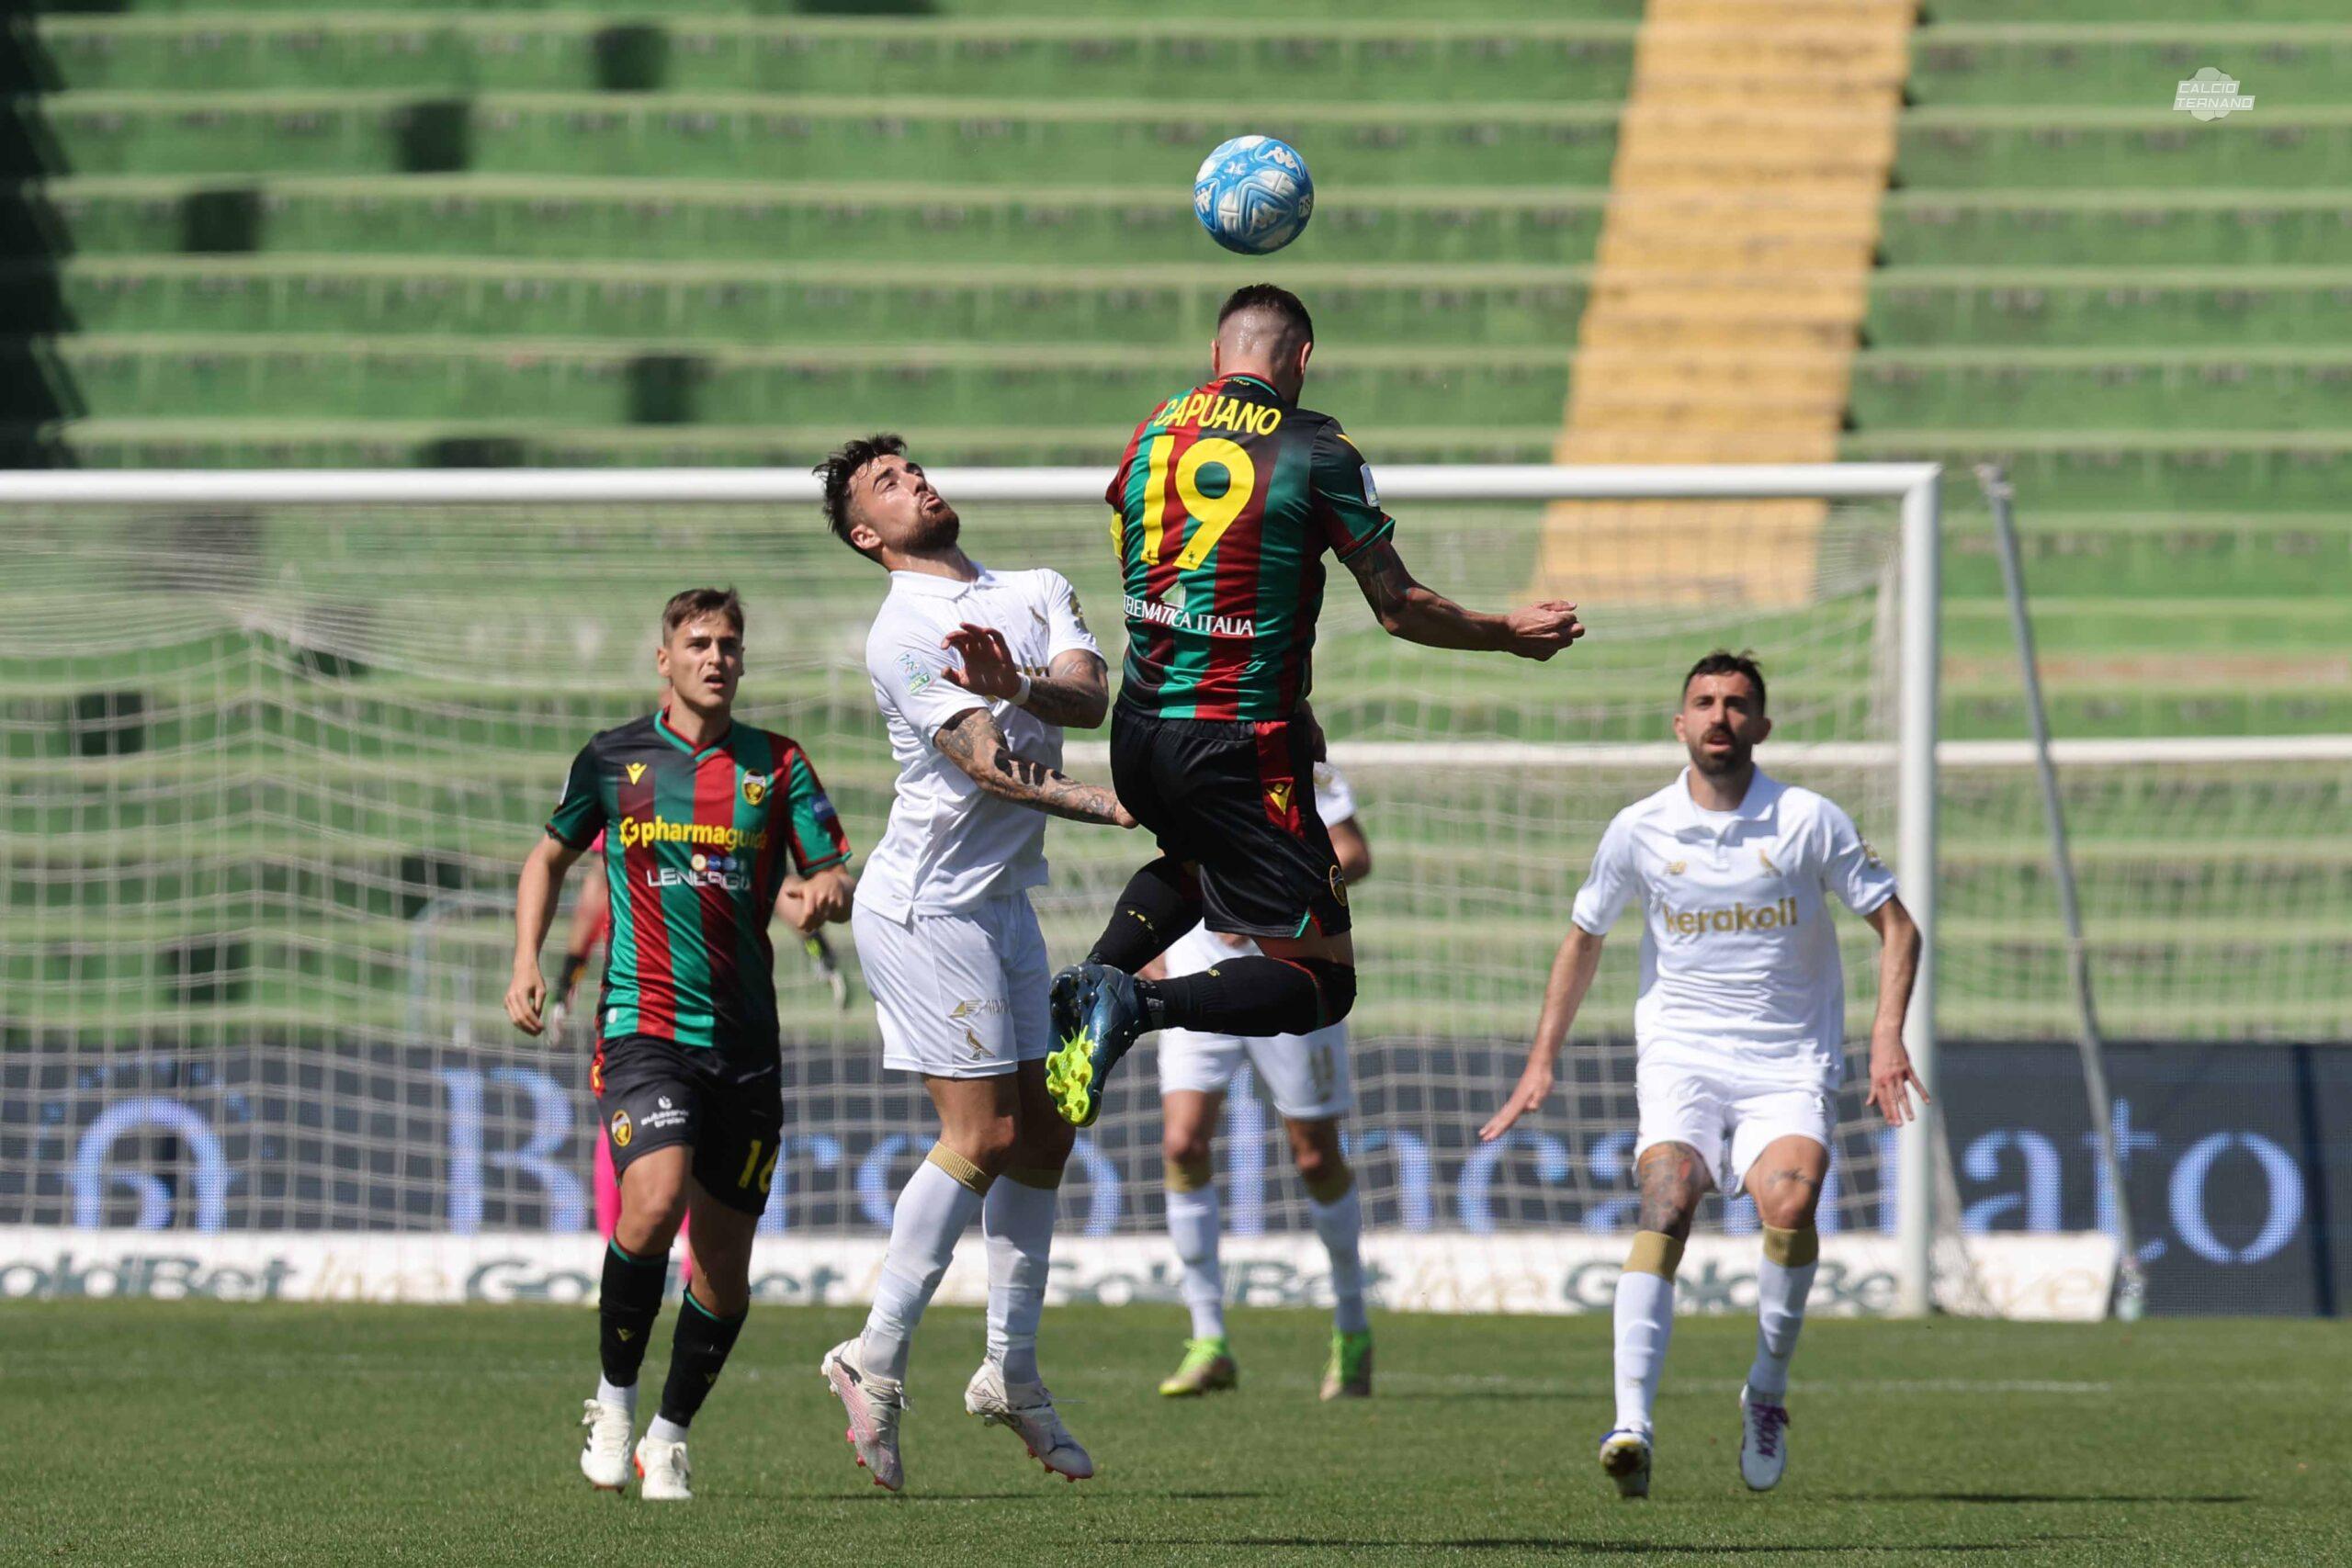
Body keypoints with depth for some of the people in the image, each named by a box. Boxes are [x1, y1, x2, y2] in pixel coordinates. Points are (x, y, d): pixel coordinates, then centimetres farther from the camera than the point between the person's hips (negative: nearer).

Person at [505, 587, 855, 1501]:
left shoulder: (777, 766, 7)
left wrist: (830, 888, -19)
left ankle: (669, 1437, 24)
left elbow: (836, 878, 5)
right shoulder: (613, 759, 6)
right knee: (655, 1203, -26)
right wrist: (527, 962, 7)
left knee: (725, 1269, 5)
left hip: (745, 1041, 3)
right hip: (644, 1026, -3)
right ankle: (613, 1400, -6)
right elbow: (551, 855, 20)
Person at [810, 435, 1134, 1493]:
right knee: (982, 1136, -11)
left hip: (1004, 903, 8)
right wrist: (1115, 807, -29)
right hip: (927, 907, -8)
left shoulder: (1038, 593, 10)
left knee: (1044, 1135, 9)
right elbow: (989, 768, -21)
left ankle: (1011, 1371, 19)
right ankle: (878, 1359, -4)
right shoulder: (900, 636, -12)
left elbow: (1089, 696, -9)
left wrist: (1017, 687, -29)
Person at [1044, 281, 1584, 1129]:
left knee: (1198, 858, 39)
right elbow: (1400, 609, -4)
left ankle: (1091, 978, 13)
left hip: (1136, 735, 7)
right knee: (1320, 980, 0)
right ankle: (1137, 1007, -23)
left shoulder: (1156, 430, 6)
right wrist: (1510, 633, 11)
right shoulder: (1316, 450, -9)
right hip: (1239, 749, -7)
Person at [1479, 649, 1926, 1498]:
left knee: (1790, 1200, -28)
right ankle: (1633, 1426, -35)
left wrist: (1887, 1035, -11)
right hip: (1680, 1058, 1)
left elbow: (1895, 926, 3)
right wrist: (1541, 1061, 13)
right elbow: (1584, 938, 18)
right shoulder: (1639, 830, 3)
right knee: (1666, 1201, -26)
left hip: (1789, 1069, -1)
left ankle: (1767, 1392, -4)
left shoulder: (1810, 821, -2)